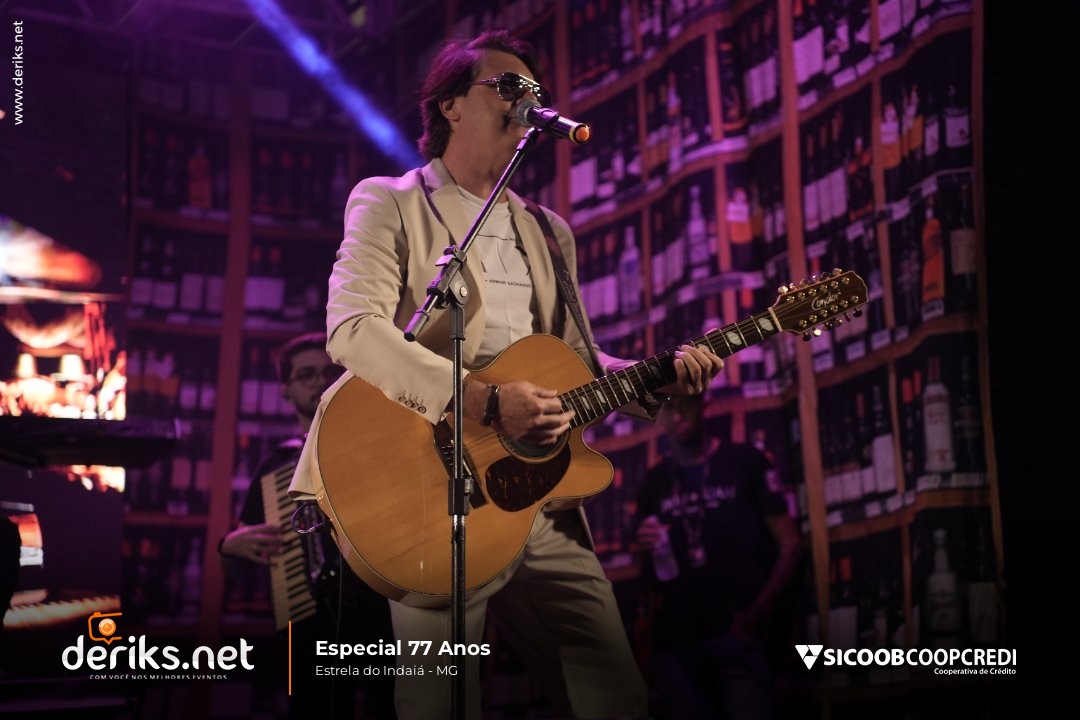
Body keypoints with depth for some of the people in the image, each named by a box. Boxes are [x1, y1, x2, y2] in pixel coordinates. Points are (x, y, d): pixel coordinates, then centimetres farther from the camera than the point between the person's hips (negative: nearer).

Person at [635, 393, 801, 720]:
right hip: (673, 642, 4)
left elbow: (789, 544, -2)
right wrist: (647, 547, -3)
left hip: (735, 637, -4)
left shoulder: (745, 462, 0)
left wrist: (758, 612, -13)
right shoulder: (655, 481, 12)